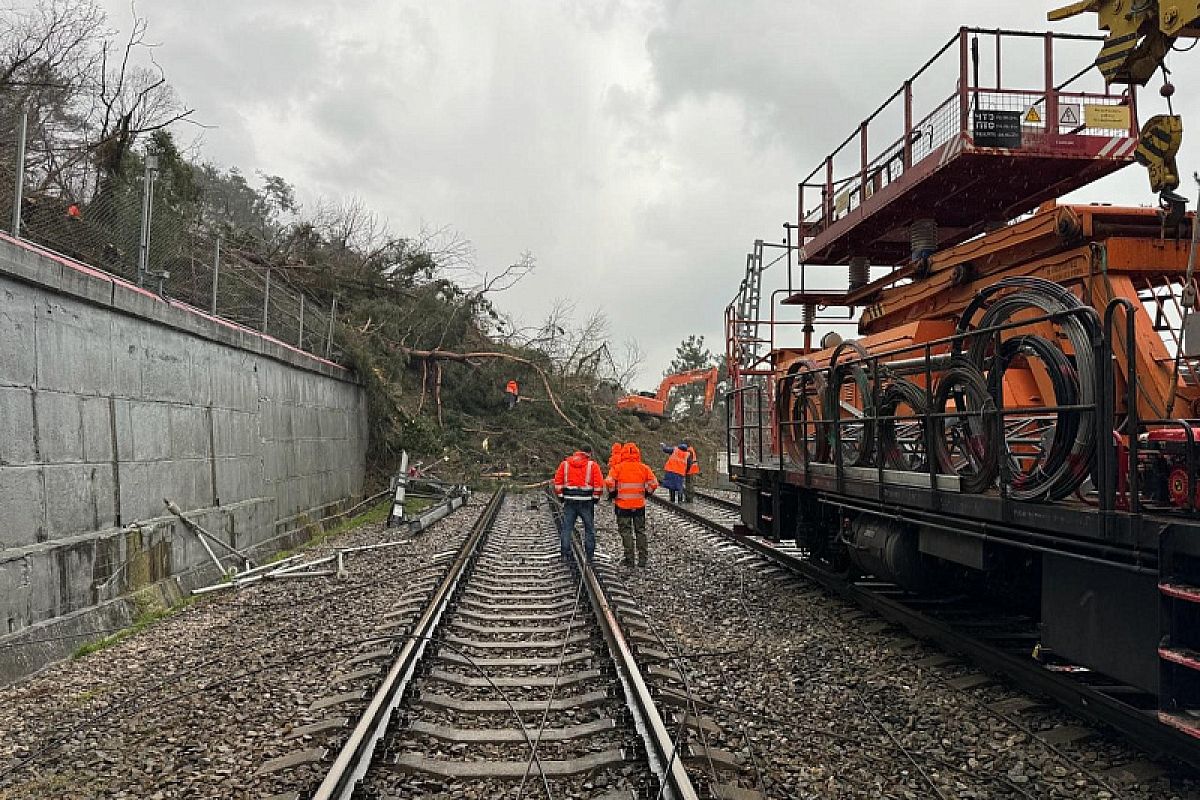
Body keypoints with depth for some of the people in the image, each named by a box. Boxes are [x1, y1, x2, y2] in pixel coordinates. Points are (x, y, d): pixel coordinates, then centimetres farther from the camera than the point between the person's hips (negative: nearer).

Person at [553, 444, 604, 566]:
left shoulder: (565, 463, 7)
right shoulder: (592, 465, -1)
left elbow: (558, 481, 5)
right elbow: (599, 483, -7)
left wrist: (560, 496, 12)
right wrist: (596, 497, 4)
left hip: (569, 501, 2)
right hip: (586, 501, -2)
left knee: (567, 528, 7)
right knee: (589, 528, 9)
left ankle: (565, 553, 4)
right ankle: (589, 555, 10)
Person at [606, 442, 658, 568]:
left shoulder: (617, 468, -7)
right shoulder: (644, 468, 0)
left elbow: (609, 482, -19)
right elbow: (653, 483, -5)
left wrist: (612, 495, -3)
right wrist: (647, 494, 11)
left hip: (623, 505, -2)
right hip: (639, 504, 2)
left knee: (626, 531, 5)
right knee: (641, 531, 14)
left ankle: (629, 559, 5)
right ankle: (642, 558, 15)